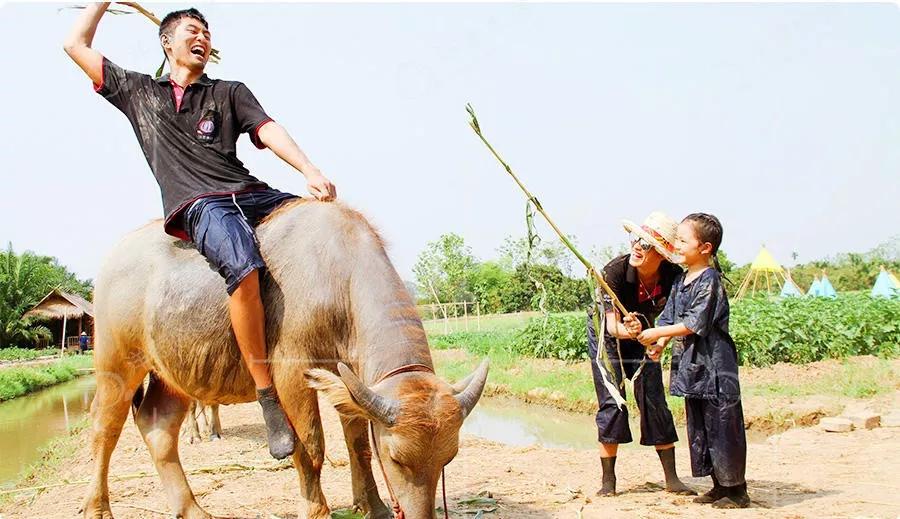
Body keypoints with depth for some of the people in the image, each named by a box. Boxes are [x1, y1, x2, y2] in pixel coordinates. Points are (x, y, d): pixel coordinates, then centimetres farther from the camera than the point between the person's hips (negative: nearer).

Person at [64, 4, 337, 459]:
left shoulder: (230, 92, 24)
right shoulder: (138, 92, 25)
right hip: (196, 205, -3)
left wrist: (311, 173, -11)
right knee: (244, 268, -35)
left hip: (252, 193, 4)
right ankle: (269, 398, -32)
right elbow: (76, 45, 27)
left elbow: (269, 131, 7)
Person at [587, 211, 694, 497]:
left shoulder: (673, 276, -23)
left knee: (655, 403, -1)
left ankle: (672, 478, 8)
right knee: (611, 404, -8)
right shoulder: (615, 271, -32)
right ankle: (608, 481, 0)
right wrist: (627, 330, -55)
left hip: (642, 334, 3)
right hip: (607, 334, -3)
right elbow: (611, 324, -33)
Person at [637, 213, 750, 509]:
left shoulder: (709, 280, -14)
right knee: (700, 430, 14)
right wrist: (660, 344, -5)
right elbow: (669, 316, 12)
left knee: (722, 427, -3)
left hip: (715, 365, -9)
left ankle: (737, 490, 7)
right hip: (692, 364, 9)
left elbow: (695, 323, -19)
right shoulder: (681, 281, 12)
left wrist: (658, 333, -16)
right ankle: (720, 486, 24)